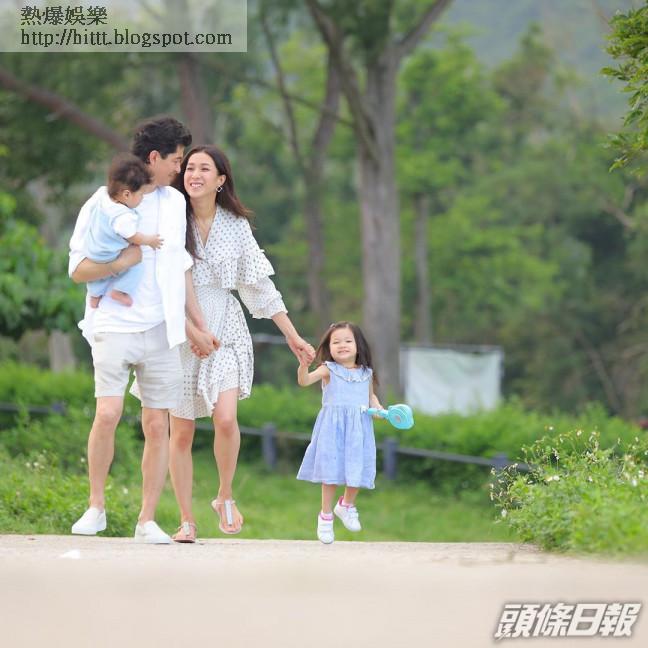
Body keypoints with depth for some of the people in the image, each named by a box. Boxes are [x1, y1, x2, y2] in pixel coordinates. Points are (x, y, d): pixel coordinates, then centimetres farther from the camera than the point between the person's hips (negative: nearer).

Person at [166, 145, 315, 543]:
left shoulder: (235, 226, 5)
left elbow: (259, 287, 11)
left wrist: (293, 336, 10)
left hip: (225, 330, 1)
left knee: (225, 419, -18)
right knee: (181, 432, 0)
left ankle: (225, 497, 5)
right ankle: (187, 520, 10)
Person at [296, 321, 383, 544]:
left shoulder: (366, 374, 10)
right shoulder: (328, 370, -1)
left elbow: (371, 396, 24)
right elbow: (304, 381, -14)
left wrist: (380, 409, 5)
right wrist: (304, 364, -33)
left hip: (358, 428, 3)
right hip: (333, 427, -3)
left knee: (357, 471, 6)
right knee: (332, 471, -4)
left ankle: (347, 505, 34)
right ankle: (325, 516, 11)